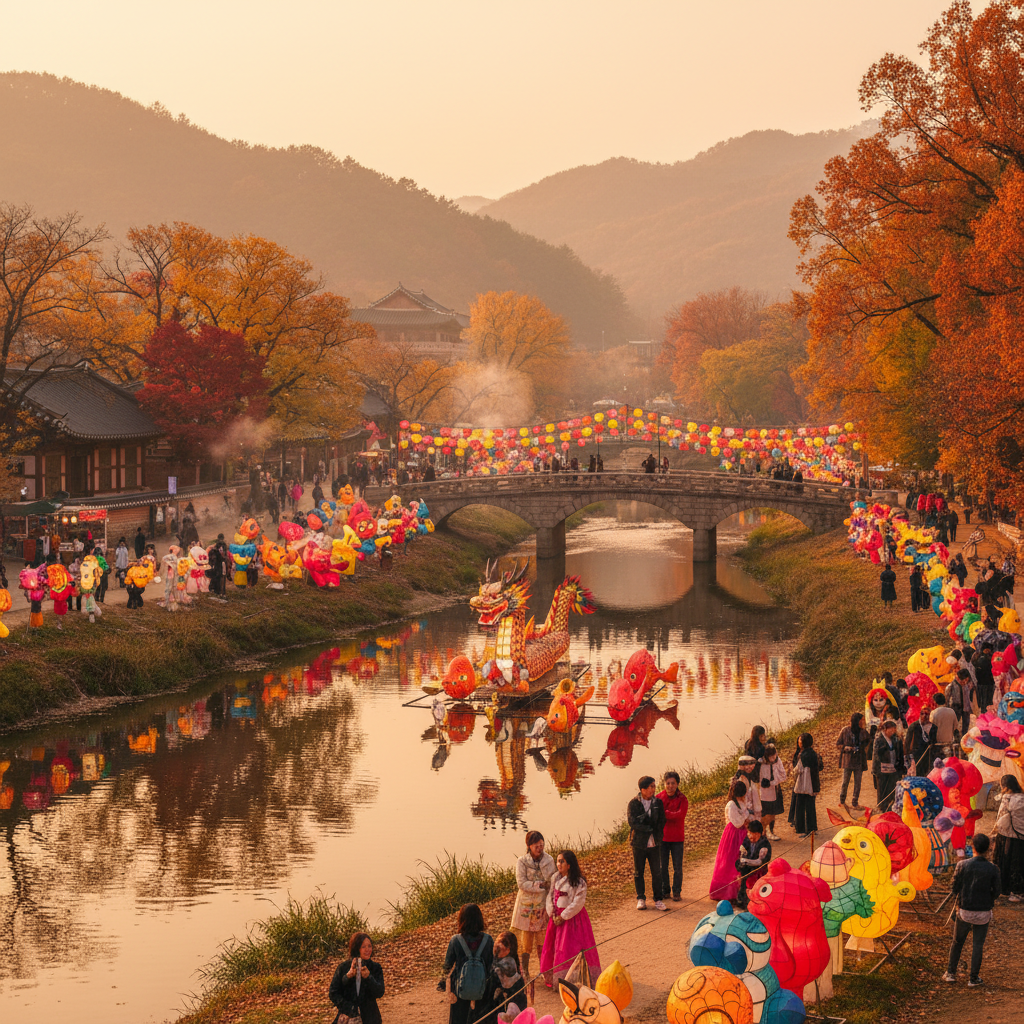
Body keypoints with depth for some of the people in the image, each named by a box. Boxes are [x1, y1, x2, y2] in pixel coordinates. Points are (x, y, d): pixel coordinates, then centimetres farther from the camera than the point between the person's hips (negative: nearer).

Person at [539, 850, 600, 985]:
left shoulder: (579, 882, -14)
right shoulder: (555, 878, 5)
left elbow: (577, 903, -16)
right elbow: (550, 896, 9)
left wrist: (563, 917, -16)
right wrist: (553, 914, -4)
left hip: (573, 917, -6)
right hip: (557, 917, 6)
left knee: (573, 950, -6)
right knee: (552, 947, 9)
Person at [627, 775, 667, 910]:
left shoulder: (658, 803, 4)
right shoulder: (634, 803, -5)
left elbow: (661, 822, 2)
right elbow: (632, 822, -14)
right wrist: (650, 829, -14)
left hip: (654, 843, 2)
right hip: (639, 843, -2)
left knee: (657, 872, 3)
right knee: (638, 872, 6)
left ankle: (658, 899, 11)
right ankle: (641, 899, 17)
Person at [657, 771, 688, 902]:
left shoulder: (682, 800, -3)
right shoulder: (659, 797, 1)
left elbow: (679, 814, -19)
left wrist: (663, 814, -25)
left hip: (677, 838, -1)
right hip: (662, 836, 1)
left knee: (677, 867, 2)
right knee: (662, 866, 5)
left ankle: (676, 892, 13)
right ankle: (664, 891, 18)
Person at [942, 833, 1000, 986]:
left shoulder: (962, 865, -13)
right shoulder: (993, 869, -13)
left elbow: (954, 887, -7)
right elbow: (996, 893, -7)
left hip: (964, 910, 0)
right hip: (983, 913, 0)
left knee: (957, 942, 19)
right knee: (977, 946, 11)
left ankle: (950, 973, 25)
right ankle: (974, 978, 17)